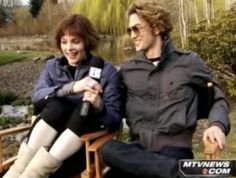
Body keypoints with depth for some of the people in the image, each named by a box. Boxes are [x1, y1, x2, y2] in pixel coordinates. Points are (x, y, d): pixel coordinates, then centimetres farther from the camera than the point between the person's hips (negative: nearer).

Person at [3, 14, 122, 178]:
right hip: (49, 135, 2)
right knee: (56, 105, -27)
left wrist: (99, 106, -29)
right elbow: (37, 98, -12)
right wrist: (71, 87, -30)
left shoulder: (107, 71, -1)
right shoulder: (52, 66, 7)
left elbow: (115, 119, -7)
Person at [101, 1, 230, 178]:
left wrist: (217, 125, -7)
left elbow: (218, 99, 15)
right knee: (108, 149, -33)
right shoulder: (127, 70, 14)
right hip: (139, 148, 4)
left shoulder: (189, 62, 6)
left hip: (175, 148, -3)